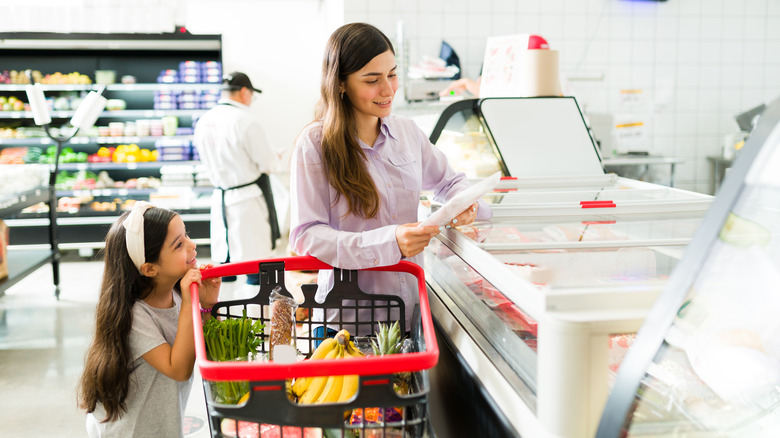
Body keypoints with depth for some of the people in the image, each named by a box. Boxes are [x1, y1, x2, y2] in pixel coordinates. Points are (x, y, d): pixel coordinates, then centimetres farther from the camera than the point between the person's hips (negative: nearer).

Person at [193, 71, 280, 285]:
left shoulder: (203, 121, 5)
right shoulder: (246, 121, -17)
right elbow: (267, 163, -12)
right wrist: (275, 157, 10)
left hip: (220, 196, 7)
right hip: (248, 198, -7)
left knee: (223, 258, 14)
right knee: (254, 260, 1)